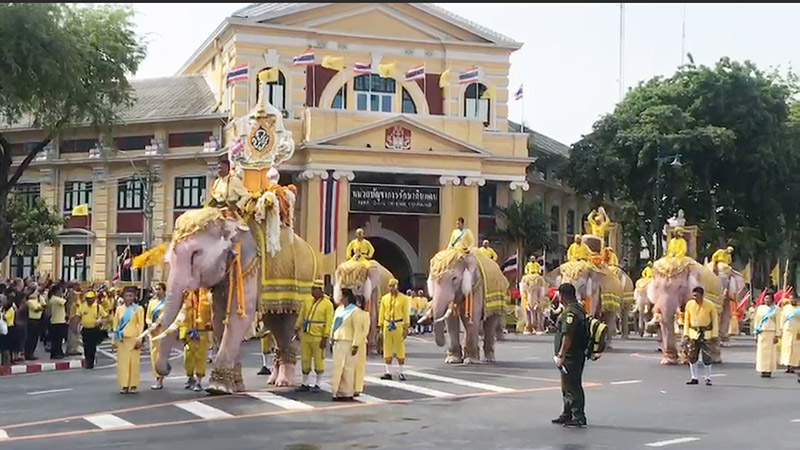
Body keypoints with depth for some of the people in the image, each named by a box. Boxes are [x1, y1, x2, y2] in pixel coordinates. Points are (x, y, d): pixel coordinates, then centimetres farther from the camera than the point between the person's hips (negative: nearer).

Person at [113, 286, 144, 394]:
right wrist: (114, 339, 6)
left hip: (133, 338, -3)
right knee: (122, 362, 0)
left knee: (133, 361, -2)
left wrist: (139, 339, -9)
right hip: (121, 339, 3)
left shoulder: (138, 309, 2)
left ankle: (133, 385, 4)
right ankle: (124, 385, 4)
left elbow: (141, 325, -2)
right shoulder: (119, 309, 11)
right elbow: (116, 324, 12)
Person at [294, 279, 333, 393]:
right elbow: (301, 316, 13)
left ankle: (317, 385, 11)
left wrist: (325, 338, -15)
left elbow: (329, 322, -10)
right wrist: (296, 329, 1)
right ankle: (304, 384, 18)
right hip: (305, 336, 5)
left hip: (318, 337, -5)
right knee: (305, 360, 9)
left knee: (318, 361, 2)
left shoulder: (327, 304, -6)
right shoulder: (308, 302, 11)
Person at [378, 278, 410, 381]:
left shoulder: (403, 298, -2)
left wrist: (406, 328, -6)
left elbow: (406, 313, -2)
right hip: (387, 325, 3)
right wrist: (380, 326, 5)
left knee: (400, 348, 2)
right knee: (387, 348, 4)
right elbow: (381, 312, 10)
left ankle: (400, 372, 10)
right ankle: (388, 372, 9)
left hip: (398, 325, -3)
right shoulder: (384, 298, 7)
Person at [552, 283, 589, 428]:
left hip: (570, 357, -11)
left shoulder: (570, 312, -20)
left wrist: (561, 355, -22)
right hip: (576, 356, 11)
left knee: (572, 387, -5)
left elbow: (567, 336, -25)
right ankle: (567, 415, 28)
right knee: (567, 387, 19)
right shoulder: (578, 308, 15)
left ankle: (578, 417, 0)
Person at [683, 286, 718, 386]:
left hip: (706, 334, -3)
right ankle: (694, 378, 14)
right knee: (692, 357, 3)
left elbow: (715, 319, -1)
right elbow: (687, 319, 9)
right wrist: (686, 333, 4)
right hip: (693, 334, 3)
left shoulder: (710, 305, -8)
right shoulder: (689, 304, 0)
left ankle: (708, 378, 8)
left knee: (706, 357, -4)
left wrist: (714, 334, -4)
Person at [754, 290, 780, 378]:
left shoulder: (775, 309, 3)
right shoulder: (760, 308, 10)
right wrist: (756, 334, 6)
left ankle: (769, 370, 2)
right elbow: (756, 321, 11)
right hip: (761, 333, 2)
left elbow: (778, 322, 0)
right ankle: (763, 370, 3)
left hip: (771, 333, -2)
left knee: (770, 351, -1)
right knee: (762, 351, 0)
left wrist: (777, 335, -7)